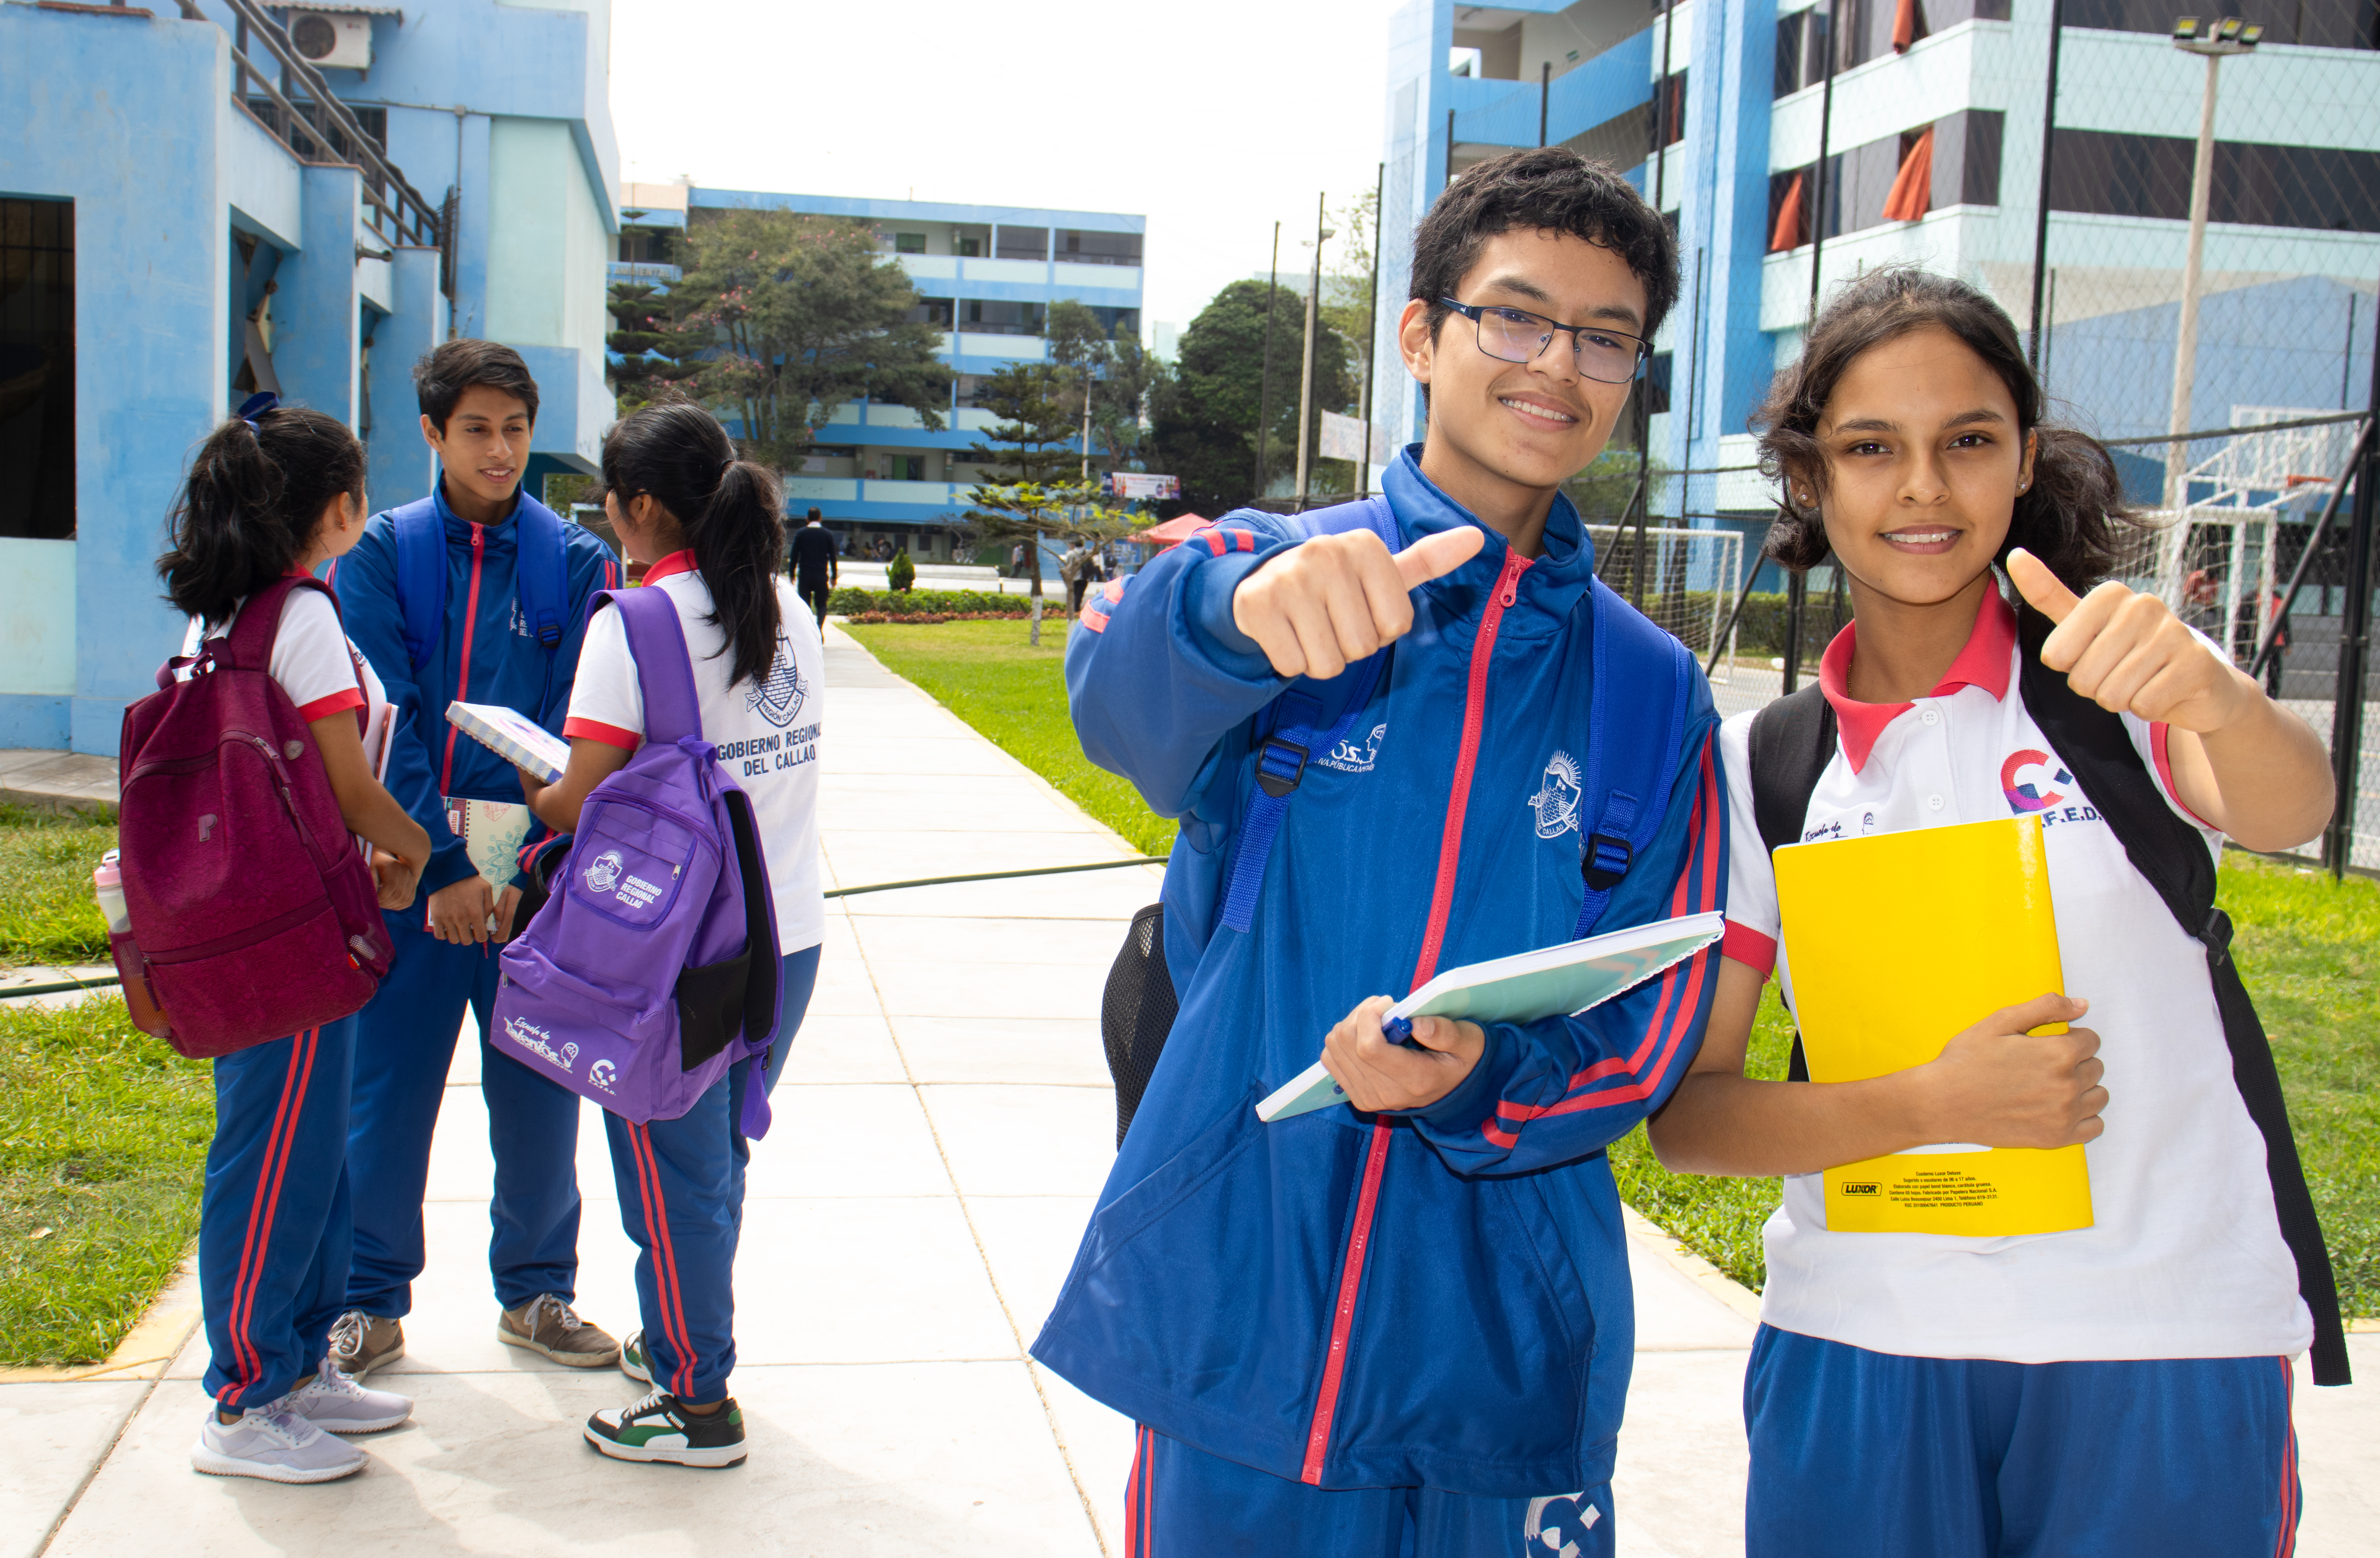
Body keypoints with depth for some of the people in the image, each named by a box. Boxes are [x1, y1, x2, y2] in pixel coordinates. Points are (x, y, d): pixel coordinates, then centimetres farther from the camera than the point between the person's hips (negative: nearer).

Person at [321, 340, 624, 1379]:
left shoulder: (575, 561, 3)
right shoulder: (380, 553, 1)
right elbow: (381, 723, -5)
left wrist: (532, 868, -13)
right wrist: (440, 866, -13)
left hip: (533, 865, 1)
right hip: (411, 858, 0)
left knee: (537, 1085, 8)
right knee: (388, 1085, 4)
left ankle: (536, 1292, 25)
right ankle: (369, 1302, 21)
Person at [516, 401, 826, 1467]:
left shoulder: (636, 621, -14)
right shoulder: (789, 611, 7)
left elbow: (585, 798, -15)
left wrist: (533, 798, 7)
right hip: (790, 932, 7)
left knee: (673, 1169, 6)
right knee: (718, 1156, 20)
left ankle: (696, 1402, 15)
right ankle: (684, 1342, 35)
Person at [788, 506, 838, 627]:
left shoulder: (800, 533, 0)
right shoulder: (828, 534, 1)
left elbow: (794, 555, 0)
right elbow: (833, 558, 4)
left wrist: (792, 574, 8)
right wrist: (834, 577, 11)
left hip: (804, 576, 0)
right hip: (822, 576, 0)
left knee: (805, 605, 6)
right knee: (822, 605, 9)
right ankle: (819, 626, -15)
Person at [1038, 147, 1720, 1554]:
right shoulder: (1264, 570, -1)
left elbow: (1652, 1032, 3)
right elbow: (1127, 695, -23)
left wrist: (1478, 1084, -18)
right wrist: (1246, 604, -46)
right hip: (1237, 1319, -1)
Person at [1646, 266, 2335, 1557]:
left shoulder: (2110, 678, -3)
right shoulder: (1758, 765, 2)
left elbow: (2289, 809, -25)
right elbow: (1683, 1113, -1)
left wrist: (2213, 696, -47)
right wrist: (1930, 1103, -17)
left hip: (2166, 1351, -1)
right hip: (1861, 1347, 1)